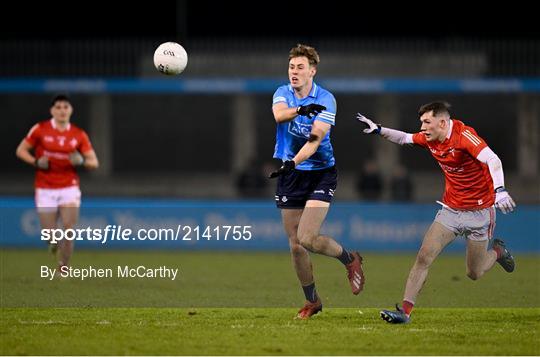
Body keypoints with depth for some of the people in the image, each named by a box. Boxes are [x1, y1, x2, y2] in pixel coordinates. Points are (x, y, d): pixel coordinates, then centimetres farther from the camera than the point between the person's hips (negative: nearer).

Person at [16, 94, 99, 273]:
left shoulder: (79, 135, 2)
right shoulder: (40, 129, -2)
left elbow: (94, 162, 5)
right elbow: (21, 150, 6)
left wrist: (81, 161, -17)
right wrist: (36, 162, -12)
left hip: (69, 188, 1)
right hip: (45, 189, -1)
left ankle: (63, 267, 6)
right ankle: (55, 243, 38)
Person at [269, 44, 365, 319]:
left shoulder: (325, 99, -10)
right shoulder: (282, 93, 2)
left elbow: (316, 138, -22)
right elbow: (279, 114, -21)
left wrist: (293, 162, -36)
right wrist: (302, 109, -41)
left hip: (320, 174, -4)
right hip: (290, 175, 4)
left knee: (307, 238, -18)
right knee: (295, 245, 4)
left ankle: (350, 260, 10)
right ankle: (312, 301, 21)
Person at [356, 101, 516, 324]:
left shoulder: (463, 135, -24)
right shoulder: (429, 139, -2)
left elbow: (492, 160, -35)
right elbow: (404, 138, 19)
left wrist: (500, 190, -50)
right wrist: (378, 130, 6)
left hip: (479, 211, -5)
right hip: (450, 209, 5)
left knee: (474, 273, 6)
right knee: (424, 256, -12)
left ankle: (497, 251, 38)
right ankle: (405, 311, -11)